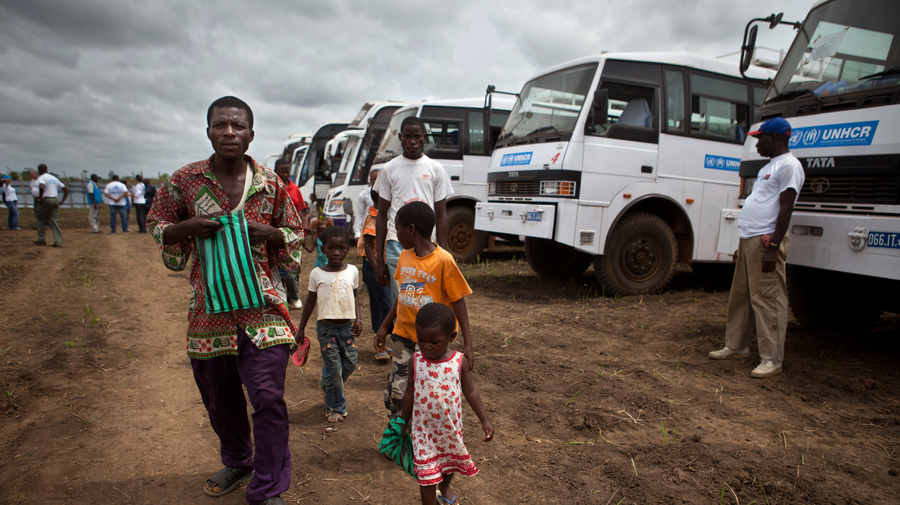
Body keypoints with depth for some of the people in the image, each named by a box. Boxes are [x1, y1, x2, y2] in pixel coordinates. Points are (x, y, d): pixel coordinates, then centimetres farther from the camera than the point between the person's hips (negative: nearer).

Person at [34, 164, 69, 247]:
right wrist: (62, 201, 17)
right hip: (56, 200, 6)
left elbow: (42, 187, -26)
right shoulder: (54, 178, 20)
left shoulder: (41, 178, -3)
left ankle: (41, 239, 10)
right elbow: (66, 189, 21)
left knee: (39, 218, 11)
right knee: (55, 221, 4)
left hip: (46, 200, -6)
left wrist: (40, 198, -15)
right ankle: (58, 242, -4)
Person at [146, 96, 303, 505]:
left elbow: (294, 235, 11)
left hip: (262, 306, -1)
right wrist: (188, 227, -11)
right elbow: (157, 227, 12)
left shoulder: (271, 184, 1)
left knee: (268, 398, -6)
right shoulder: (184, 180, 1)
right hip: (209, 307, 2)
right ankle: (237, 462, 44)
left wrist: (267, 232, -11)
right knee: (219, 397, 17)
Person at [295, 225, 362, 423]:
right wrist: (301, 328, 7)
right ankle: (335, 407, 19)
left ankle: (327, 384, 38)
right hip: (326, 326, -3)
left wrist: (357, 318, 1)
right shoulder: (317, 273, -4)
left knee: (350, 363, 8)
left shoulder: (352, 271, 3)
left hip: (347, 325, 3)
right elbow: (310, 301, 4)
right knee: (334, 368, 1)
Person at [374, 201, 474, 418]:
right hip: (403, 334, 5)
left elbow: (458, 301, -11)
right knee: (395, 393, 4)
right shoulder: (404, 257, 4)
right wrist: (384, 327, 22)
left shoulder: (443, 260, -15)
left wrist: (467, 343, -14)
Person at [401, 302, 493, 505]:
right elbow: (410, 393, -1)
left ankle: (444, 488, 56)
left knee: (450, 462, 25)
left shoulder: (459, 362, -14)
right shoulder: (416, 361, -13)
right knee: (427, 473, -1)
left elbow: (470, 392, -5)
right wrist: (404, 423, 8)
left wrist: (485, 420, -9)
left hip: (450, 427, 2)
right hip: (423, 428, -2)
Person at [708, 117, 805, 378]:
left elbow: (785, 209, -16)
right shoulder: (770, 166, 23)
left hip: (766, 241, -10)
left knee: (768, 300, -6)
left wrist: (773, 247, -23)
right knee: (739, 297, 14)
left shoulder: (788, 165, -9)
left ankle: (772, 359, 0)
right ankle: (736, 346, 24)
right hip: (749, 239, 10)